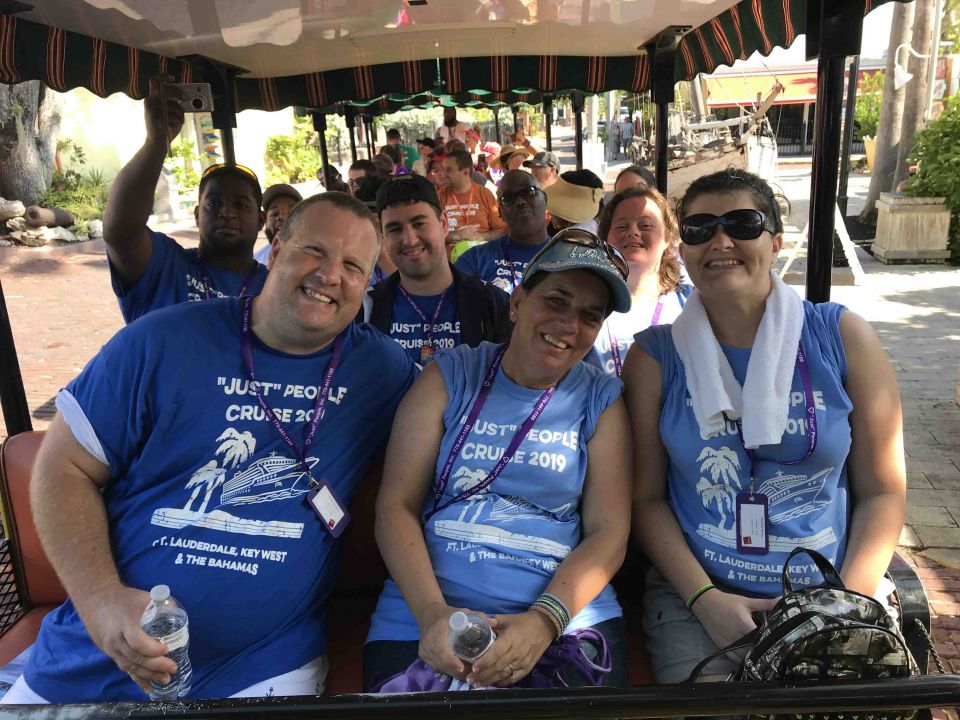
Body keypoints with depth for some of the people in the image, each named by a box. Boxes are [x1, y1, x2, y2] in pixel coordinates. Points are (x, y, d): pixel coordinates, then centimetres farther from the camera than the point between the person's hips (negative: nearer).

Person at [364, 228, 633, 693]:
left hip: (566, 616, 1)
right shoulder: (451, 376, 4)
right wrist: (431, 611, -15)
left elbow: (608, 532, 0)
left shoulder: (602, 401, 5)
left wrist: (544, 620, -16)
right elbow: (396, 504, -1)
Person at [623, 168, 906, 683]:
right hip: (695, 596, -1)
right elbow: (647, 497, -1)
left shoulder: (841, 337, 0)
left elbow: (882, 490, 2)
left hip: (832, 591, 2)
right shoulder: (654, 356, -1)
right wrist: (704, 598, -12)